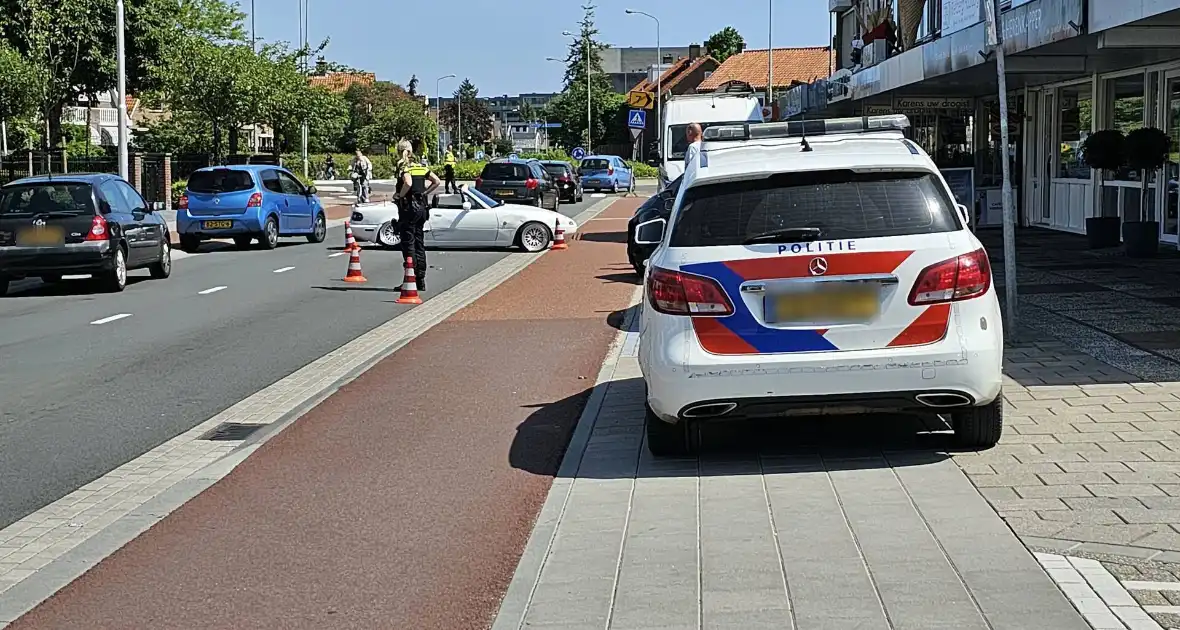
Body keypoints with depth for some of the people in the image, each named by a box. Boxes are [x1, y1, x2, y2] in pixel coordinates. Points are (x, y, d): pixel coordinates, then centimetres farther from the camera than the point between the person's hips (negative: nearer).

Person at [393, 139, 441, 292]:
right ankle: (421, 280, 14)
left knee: (408, 244, -3)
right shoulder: (421, 166, 10)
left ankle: (411, 278, -5)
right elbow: (436, 181, 11)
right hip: (421, 207, 7)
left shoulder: (403, 166, -10)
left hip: (408, 207, -7)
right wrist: (425, 193, 12)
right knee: (419, 243, 12)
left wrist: (399, 195, -14)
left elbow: (408, 183, -29)